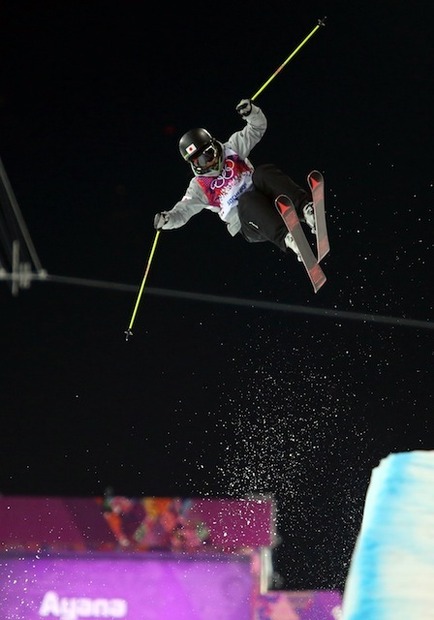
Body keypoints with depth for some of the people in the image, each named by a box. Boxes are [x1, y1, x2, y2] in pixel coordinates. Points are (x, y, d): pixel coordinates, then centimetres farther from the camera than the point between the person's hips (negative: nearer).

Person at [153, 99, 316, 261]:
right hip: (250, 225, -2)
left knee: (264, 172, -27)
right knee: (247, 200, -37)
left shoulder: (231, 149, 15)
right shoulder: (199, 186, 11)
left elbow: (257, 128, 9)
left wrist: (250, 112, -13)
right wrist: (166, 219, -21)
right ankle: (287, 239, -62)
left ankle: (307, 209, -50)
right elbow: (182, 211, 2)